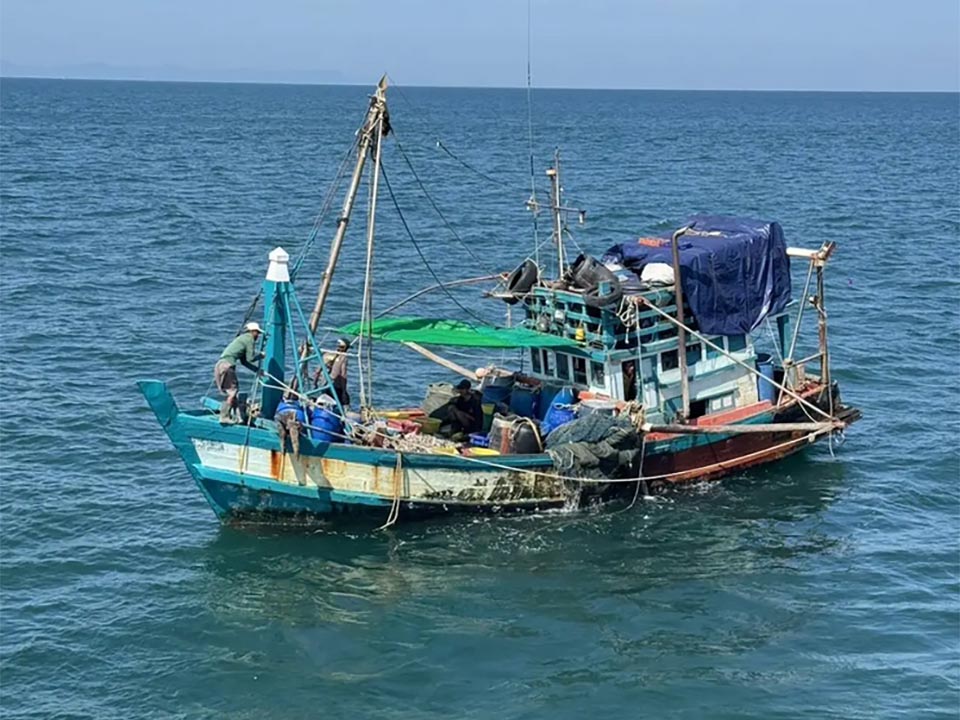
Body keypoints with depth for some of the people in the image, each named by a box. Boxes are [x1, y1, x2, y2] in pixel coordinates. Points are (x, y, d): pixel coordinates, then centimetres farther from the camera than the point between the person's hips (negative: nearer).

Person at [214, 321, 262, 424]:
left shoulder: (242, 338, 28)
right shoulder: (249, 339, 0)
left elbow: (244, 361, 29)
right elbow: (250, 358, -5)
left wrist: (257, 370, 27)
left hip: (220, 364, 9)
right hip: (227, 365, -9)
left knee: (231, 391, 14)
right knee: (232, 391, -7)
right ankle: (224, 417, -11)